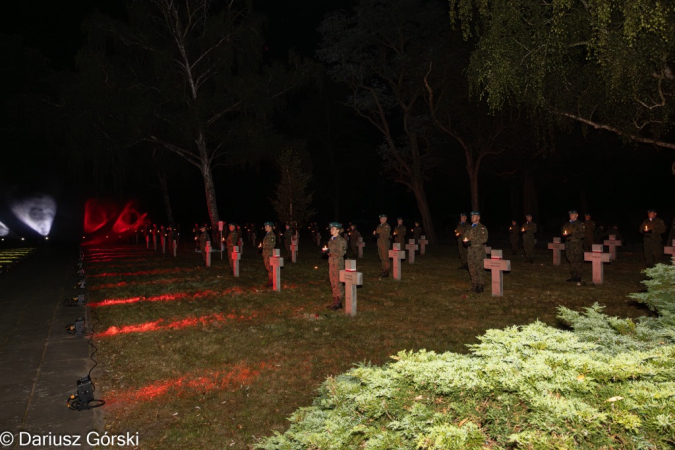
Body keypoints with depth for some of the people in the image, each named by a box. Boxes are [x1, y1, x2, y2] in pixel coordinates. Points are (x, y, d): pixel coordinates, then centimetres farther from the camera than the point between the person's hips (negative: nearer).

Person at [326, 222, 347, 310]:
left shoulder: (341, 240, -10)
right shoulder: (331, 239, 13)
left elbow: (342, 253, -13)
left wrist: (331, 253, -16)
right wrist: (327, 251, 2)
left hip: (338, 262, -8)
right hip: (331, 262, 8)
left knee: (337, 283, -5)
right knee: (333, 283, 11)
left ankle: (338, 302, 2)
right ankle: (335, 301, 18)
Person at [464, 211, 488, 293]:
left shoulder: (482, 228, -3)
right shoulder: (469, 228, 19)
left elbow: (484, 239, -14)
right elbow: (465, 236, 23)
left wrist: (472, 242, -20)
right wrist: (464, 241, -2)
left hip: (479, 251, -6)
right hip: (470, 251, 6)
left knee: (480, 269, -5)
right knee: (472, 269, 9)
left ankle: (480, 287, 1)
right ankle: (474, 286, 17)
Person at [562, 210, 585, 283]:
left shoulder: (579, 224, 1)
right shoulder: (567, 224, 18)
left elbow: (583, 234, -5)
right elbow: (563, 232, 24)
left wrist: (573, 236, -15)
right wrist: (564, 235, 0)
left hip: (577, 245, -5)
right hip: (568, 245, 5)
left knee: (578, 261, -7)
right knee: (571, 260, 7)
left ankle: (578, 277, -2)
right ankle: (573, 276, 14)